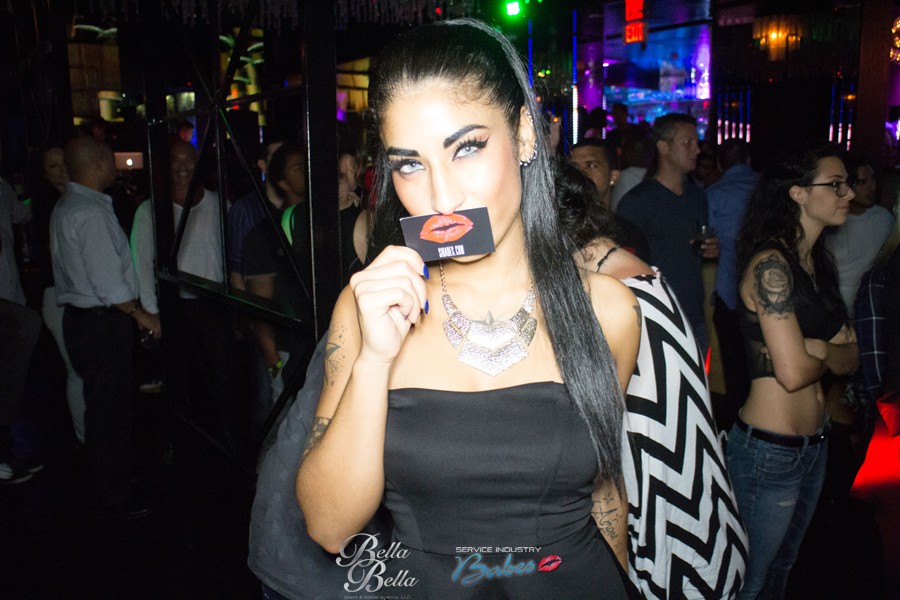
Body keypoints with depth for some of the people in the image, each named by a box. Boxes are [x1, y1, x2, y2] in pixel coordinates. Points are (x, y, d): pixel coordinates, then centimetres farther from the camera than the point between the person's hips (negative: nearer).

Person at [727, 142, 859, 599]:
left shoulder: (820, 264, 8)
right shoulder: (770, 265, -20)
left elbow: (850, 359, 6)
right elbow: (793, 371, -24)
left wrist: (818, 348, -15)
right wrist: (830, 352, -4)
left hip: (815, 443, 8)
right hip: (770, 449, -8)